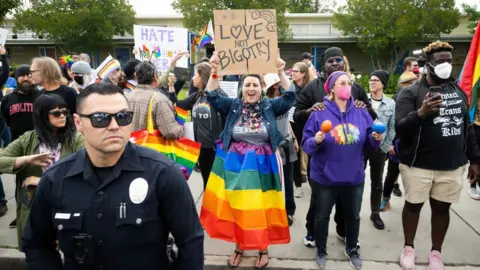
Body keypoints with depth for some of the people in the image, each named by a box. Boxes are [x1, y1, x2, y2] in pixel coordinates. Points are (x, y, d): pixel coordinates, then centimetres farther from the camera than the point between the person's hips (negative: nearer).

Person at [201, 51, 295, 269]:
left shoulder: (269, 106, 1)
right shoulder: (233, 105, 2)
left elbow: (290, 97, -9)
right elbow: (212, 97, -7)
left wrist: (281, 72, -19)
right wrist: (214, 72, -19)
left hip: (262, 164, -1)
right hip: (235, 163, 1)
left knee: (262, 205, 6)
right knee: (237, 205, 9)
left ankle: (263, 249, 24)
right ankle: (239, 247, 27)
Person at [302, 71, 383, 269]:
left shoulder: (361, 113, -2)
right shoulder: (319, 113, -11)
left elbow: (369, 143, 4)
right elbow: (306, 145, -11)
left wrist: (376, 138, -17)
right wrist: (316, 141, -32)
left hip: (354, 177, 3)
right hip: (325, 178, -3)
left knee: (353, 215, 21)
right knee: (322, 216, 14)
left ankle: (352, 249, 46)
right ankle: (321, 251, 37)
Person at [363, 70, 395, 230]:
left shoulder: (391, 103, 1)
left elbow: (392, 128, 3)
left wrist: (385, 147, -3)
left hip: (379, 148, 1)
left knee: (377, 182, 11)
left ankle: (375, 214, 24)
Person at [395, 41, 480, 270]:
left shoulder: (458, 91, 9)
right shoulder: (411, 92, -9)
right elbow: (399, 128, -17)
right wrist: (421, 113, -33)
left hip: (452, 165, 4)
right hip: (418, 165, -4)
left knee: (442, 208, 13)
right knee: (413, 205, 9)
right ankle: (408, 247, 29)